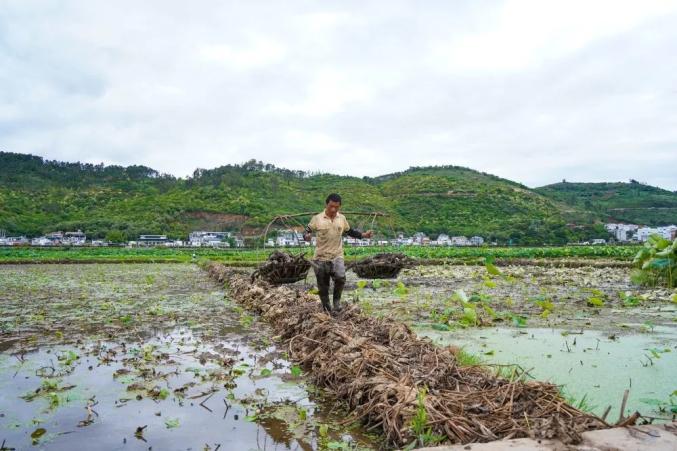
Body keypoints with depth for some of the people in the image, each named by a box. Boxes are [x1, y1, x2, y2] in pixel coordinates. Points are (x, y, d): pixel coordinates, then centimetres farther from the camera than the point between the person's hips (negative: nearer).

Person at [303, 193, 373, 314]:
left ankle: (336, 300, 2)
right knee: (323, 286, 6)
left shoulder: (342, 218, 4)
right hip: (321, 257, -1)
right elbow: (307, 231, -3)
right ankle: (326, 309, 24)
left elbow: (349, 231, 19)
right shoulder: (317, 218, -6)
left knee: (340, 278, -23)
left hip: (337, 256, 1)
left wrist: (363, 235, 8)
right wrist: (306, 236, -26)